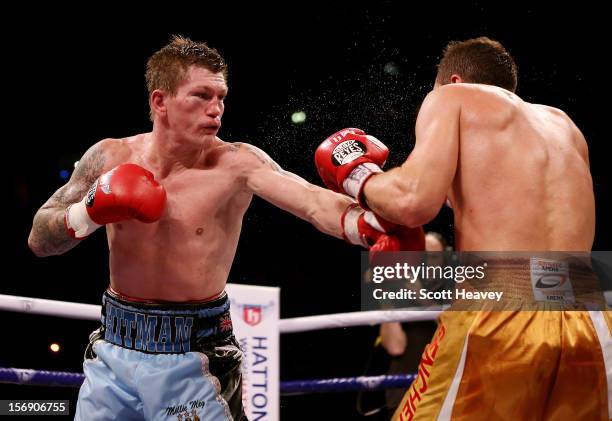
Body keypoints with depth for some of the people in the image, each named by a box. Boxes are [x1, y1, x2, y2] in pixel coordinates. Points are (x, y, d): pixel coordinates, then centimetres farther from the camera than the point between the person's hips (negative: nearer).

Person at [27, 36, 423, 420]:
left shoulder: (236, 164, -12)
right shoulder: (111, 157, -2)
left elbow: (314, 201, -29)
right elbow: (39, 240, 2)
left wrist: (372, 227, -49)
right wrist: (92, 211, -17)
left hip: (193, 359, -3)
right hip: (114, 350, 3)